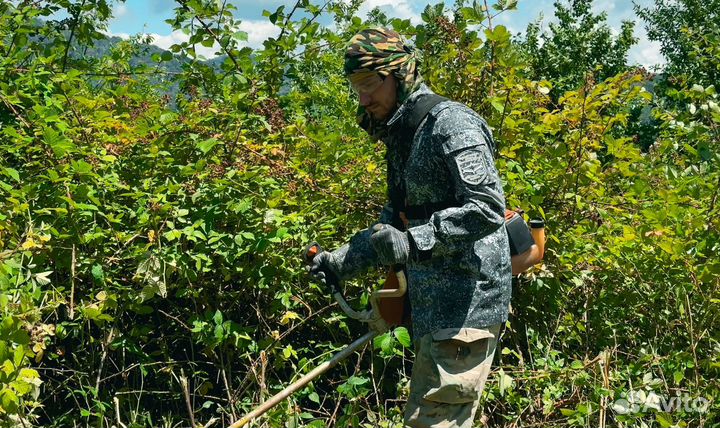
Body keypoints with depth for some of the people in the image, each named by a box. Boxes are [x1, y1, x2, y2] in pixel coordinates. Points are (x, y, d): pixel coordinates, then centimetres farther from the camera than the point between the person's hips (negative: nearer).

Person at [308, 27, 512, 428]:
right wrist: (341, 261, 12)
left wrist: (414, 242, -28)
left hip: (467, 305, -10)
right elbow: (393, 225, 23)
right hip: (432, 308, 10)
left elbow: (488, 208, -23)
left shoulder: (451, 124, -14)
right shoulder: (402, 138, 16)